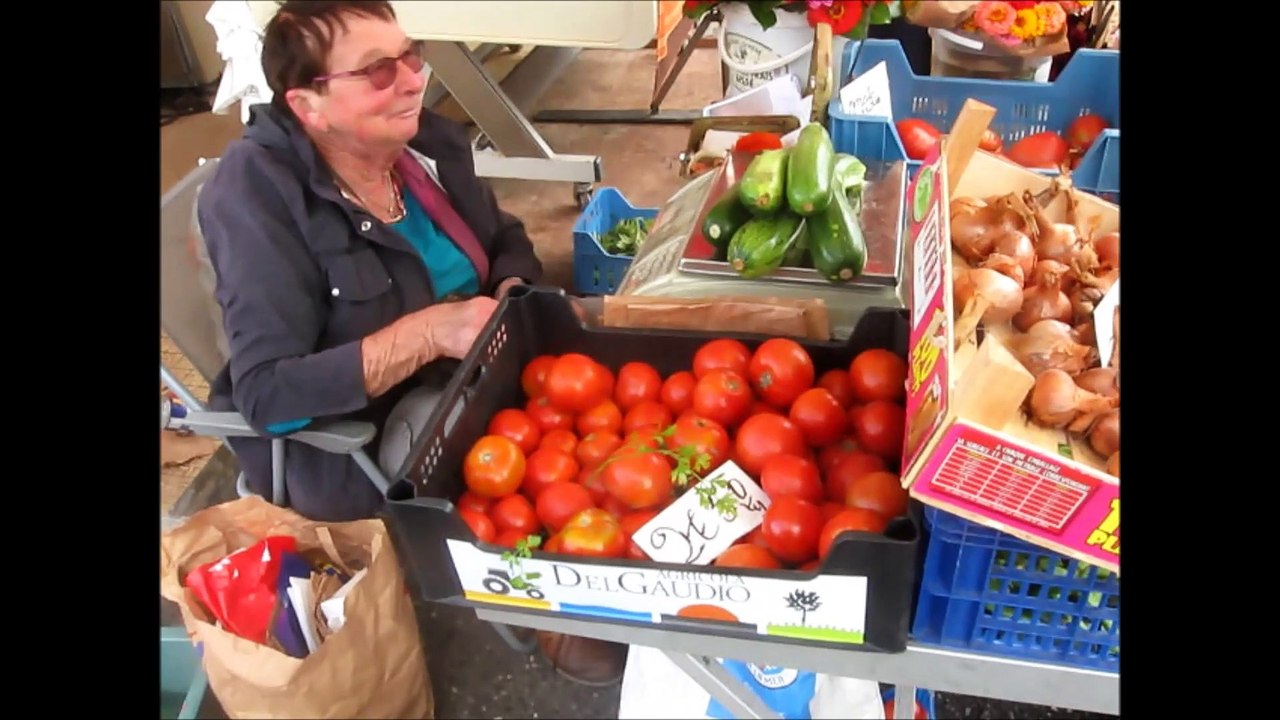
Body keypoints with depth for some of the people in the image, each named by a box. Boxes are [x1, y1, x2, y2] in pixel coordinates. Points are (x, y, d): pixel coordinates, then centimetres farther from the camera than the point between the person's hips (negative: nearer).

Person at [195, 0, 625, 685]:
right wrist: (427, 332, -33)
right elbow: (265, 392, -27)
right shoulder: (256, 192, -22)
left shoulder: (430, 140, -5)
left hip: (465, 376, 6)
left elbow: (507, 243, 11)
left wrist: (511, 295, -12)